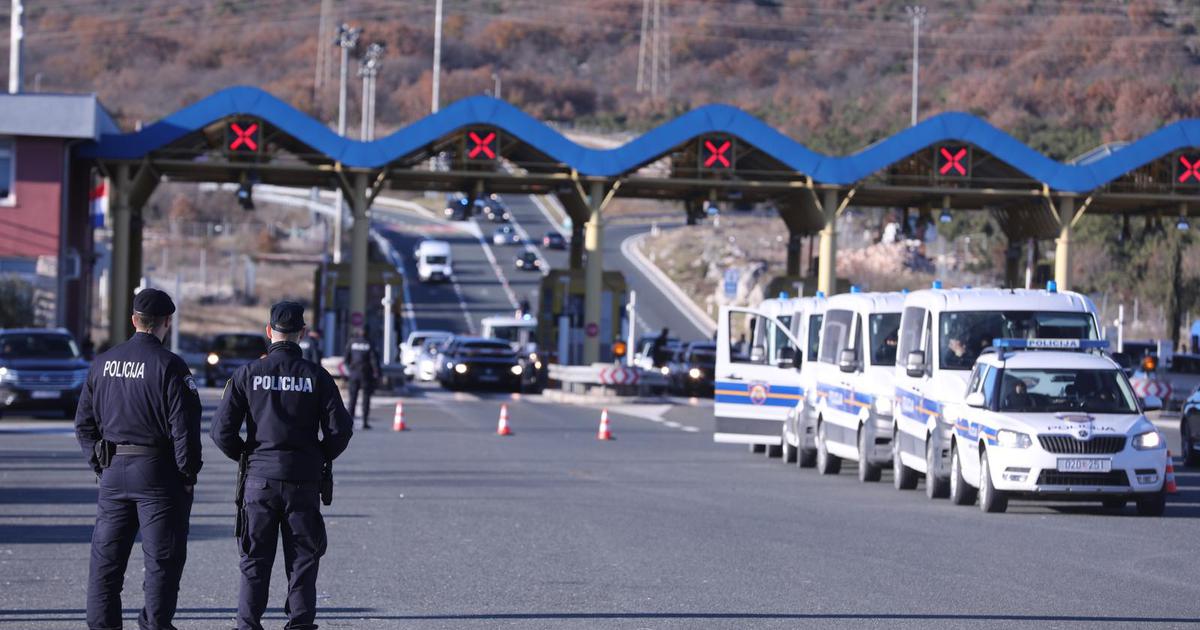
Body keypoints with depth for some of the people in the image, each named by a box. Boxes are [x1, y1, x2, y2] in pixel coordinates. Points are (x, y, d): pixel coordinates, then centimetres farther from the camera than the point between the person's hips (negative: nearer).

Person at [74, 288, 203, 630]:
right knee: (162, 558, 1)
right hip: (158, 473, -5)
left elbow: (84, 422, 10)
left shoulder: (103, 363, 7)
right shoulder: (169, 365, -11)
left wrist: (99, 463, 14)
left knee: (106, 557, 10)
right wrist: (188, 474, -4)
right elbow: (184, 427, -13)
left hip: (113, 473, 5)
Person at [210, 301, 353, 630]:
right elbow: (339, 430, -5)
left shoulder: (248, 374, -2)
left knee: (255, 562, 7)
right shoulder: (316, 377, -3)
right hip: (304, 480, 0)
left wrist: (245, 455, 12)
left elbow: (222, 430, -5)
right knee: (302, 561, 7)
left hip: (259, 479, 0)